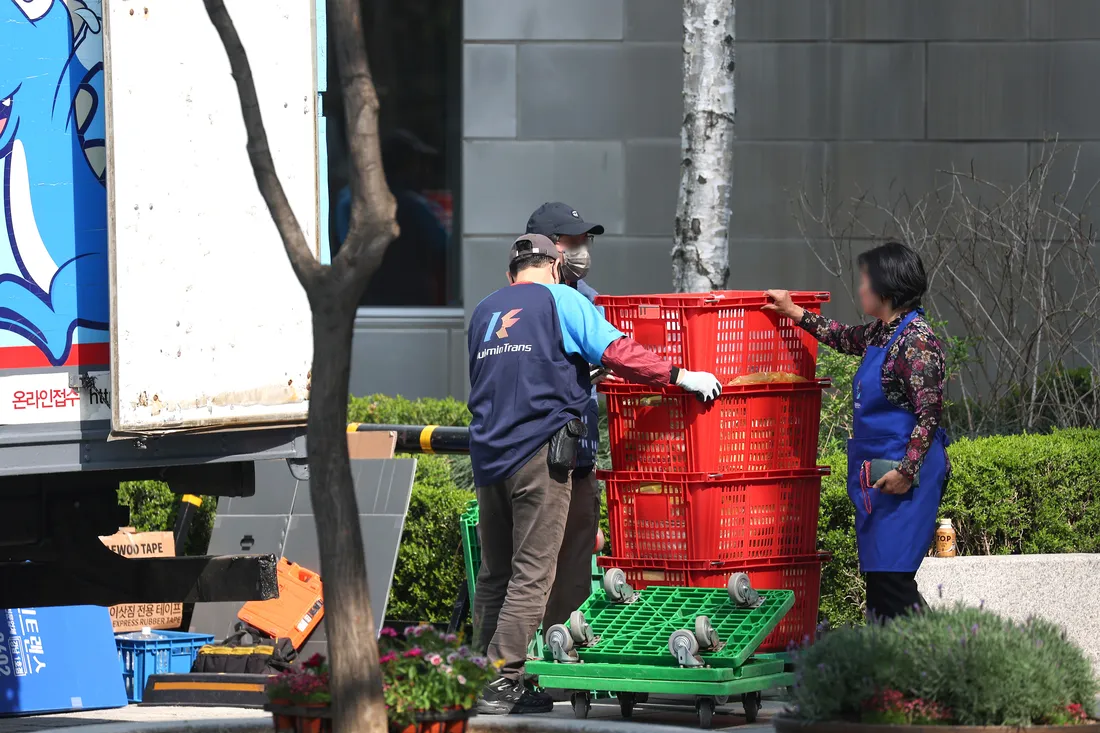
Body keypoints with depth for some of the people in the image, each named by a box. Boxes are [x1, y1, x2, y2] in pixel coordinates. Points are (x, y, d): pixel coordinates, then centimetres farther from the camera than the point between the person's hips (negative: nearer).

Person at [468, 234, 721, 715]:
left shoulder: (484, 312, 19)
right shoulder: (560, 300, 1)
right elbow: (615, 352, -10)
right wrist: (680, 376, -8)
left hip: (487, 455, 6)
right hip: (538, 452, -6)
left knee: (494, 575, 13)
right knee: (532, 575, -4)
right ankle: (503, 683, -9)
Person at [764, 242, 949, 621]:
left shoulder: (915, 340, -16)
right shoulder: (880, 333, 13)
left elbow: (929, 412, -20)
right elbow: (844, 337, 35)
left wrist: (907, 471, -23)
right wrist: (795, 313, 37)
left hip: (902, 476, -10)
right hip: (876, 472, 10)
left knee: (889, 575, -15)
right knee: (878, 574, 8)